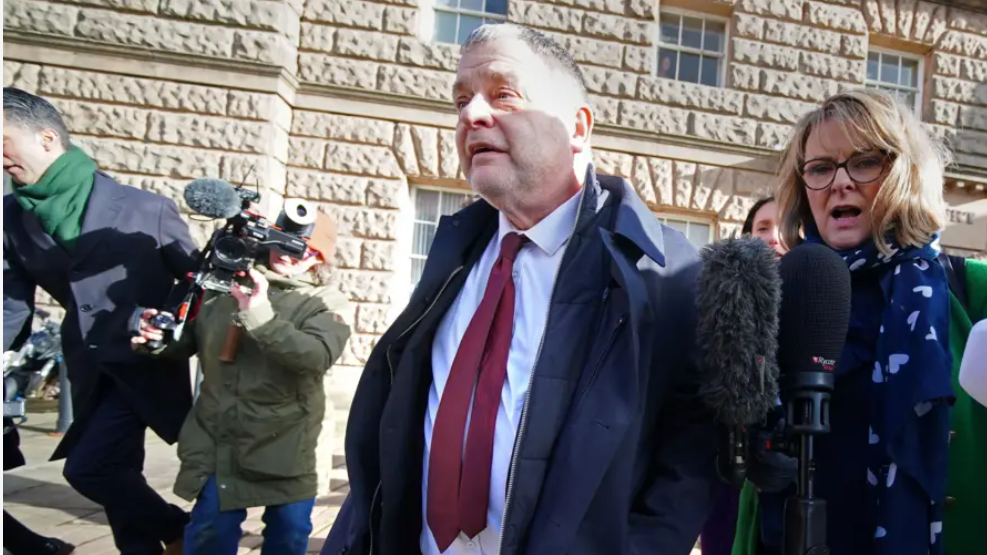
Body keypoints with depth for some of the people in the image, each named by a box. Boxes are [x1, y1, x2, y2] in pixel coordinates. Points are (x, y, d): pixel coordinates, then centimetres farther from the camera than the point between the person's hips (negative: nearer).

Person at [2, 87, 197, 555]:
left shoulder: (143, 208, -12)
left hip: (148, 364, -5)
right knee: (115, 475, 14)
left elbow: (197, 278, -4)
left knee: (88, 468, -14)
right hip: (92, 372, 6)